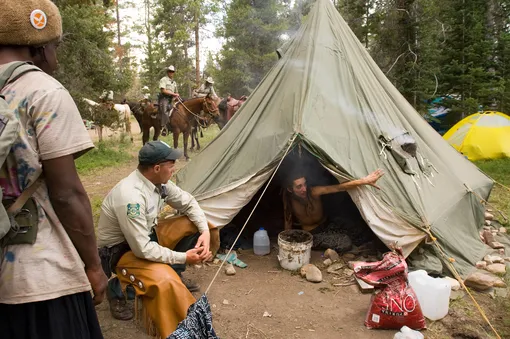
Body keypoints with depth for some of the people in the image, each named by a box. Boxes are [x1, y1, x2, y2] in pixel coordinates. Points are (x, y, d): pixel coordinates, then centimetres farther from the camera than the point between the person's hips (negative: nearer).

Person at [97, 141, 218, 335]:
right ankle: (116, 290, -3)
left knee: (197, 227, -3)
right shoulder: (131, 196, -35)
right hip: (121, 250, -8)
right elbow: (143, 250, -32)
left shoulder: (159, 182, -9)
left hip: (147, 236, 8)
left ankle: (175, 274, 13)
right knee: (165, 280, -33)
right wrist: (184, 257, -25)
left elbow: (188, 203, 4)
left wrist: (205, 231, -11)